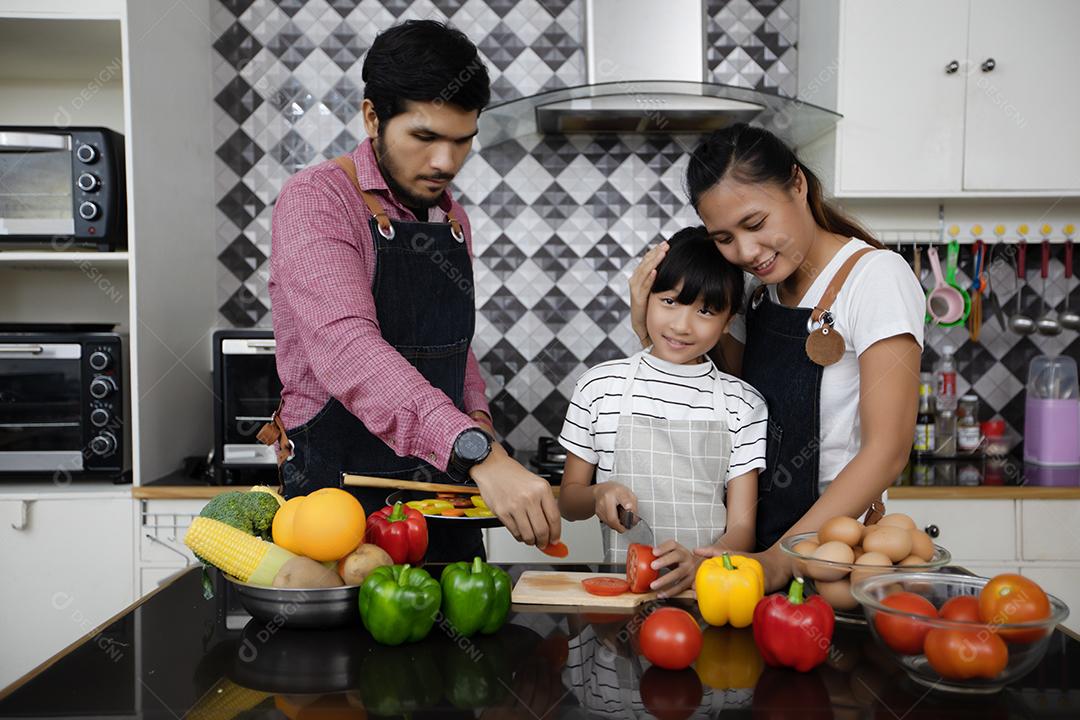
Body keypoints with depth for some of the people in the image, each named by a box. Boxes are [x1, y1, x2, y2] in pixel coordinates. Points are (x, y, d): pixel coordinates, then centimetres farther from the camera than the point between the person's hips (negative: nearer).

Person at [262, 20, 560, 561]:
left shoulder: (453, 220, 9)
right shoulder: (315, 200, -14)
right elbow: (346, 346, -30)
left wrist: (477, 415, -1)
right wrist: (478, 454, -42)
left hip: (449, 485, 6)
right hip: (342, 488, -6)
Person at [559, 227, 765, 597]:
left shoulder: (743, 403, 3)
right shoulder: (600, 386, 4)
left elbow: (741, 528, 0)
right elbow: (568, 502, 12)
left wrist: (697, 563, -20)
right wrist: (600, 493, -9)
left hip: (707, 584, 0)